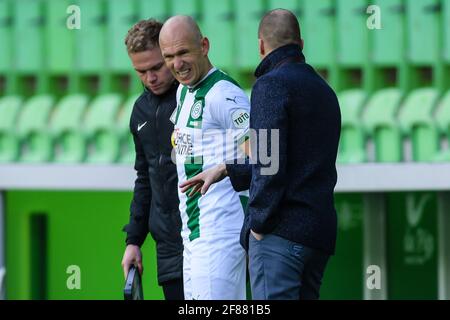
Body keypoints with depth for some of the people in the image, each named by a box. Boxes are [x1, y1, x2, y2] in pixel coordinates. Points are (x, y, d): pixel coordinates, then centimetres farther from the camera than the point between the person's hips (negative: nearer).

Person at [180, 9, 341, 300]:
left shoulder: (271, 84, -7)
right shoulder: (324, 91, 20)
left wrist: (259, 223, -8)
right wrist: (226, 170, 32)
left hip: (283, 230, -8)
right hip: (320, 233, 8)